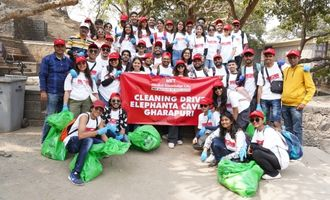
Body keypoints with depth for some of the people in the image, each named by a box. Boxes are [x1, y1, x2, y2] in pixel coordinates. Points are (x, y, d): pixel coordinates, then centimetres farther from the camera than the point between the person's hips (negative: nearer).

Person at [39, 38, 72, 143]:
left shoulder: (68, 61, 12)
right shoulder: (47, 59, 2)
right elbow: (42, 75, -2)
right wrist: (43, 91, -9)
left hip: (65, 93, 4)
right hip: (52, 93, -4)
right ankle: (45, 140, 7)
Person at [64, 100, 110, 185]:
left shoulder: (99, 119, 1)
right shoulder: (84, 116, -21)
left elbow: (103, 135, -3)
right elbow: (81, 135, -35)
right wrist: (98, 132, -38)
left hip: (83, 143, 7)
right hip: (71, 143, -7)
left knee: (104, 142, -11)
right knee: (88, 140, -37)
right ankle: (74, 173, -35)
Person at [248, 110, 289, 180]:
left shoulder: (269, 131, -16)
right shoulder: (256, 131, 9)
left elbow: (266, 149, -24)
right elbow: (252, 143, 1)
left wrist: (253, 146, -12)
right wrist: (250, 148, -21)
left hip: (281, 160, -8)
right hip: (271, 156, 8)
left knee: (256, 153, -28)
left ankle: (274, 173, -9)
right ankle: (268, 170, 7)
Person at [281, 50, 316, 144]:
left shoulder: (303, 70, -4)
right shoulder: (285, 70, 12)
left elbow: (311, 88, -6)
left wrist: (304, 102, -15)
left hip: (296, 105, -6)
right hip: (284, 104, 6)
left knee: (297, 130, -4)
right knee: (288, 129, 14)